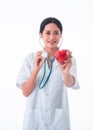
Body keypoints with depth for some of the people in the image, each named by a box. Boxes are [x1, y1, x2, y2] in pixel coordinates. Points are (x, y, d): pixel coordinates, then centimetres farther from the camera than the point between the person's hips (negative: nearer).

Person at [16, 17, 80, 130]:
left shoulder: (68, 59, -4)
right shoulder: (31, 58, -3)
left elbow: (70, 84, -23)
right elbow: (25, 92, -7)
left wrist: (66, 72, -45)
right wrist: (36, 69, -22)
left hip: (58, 117, 0)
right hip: (35, 116, 0)